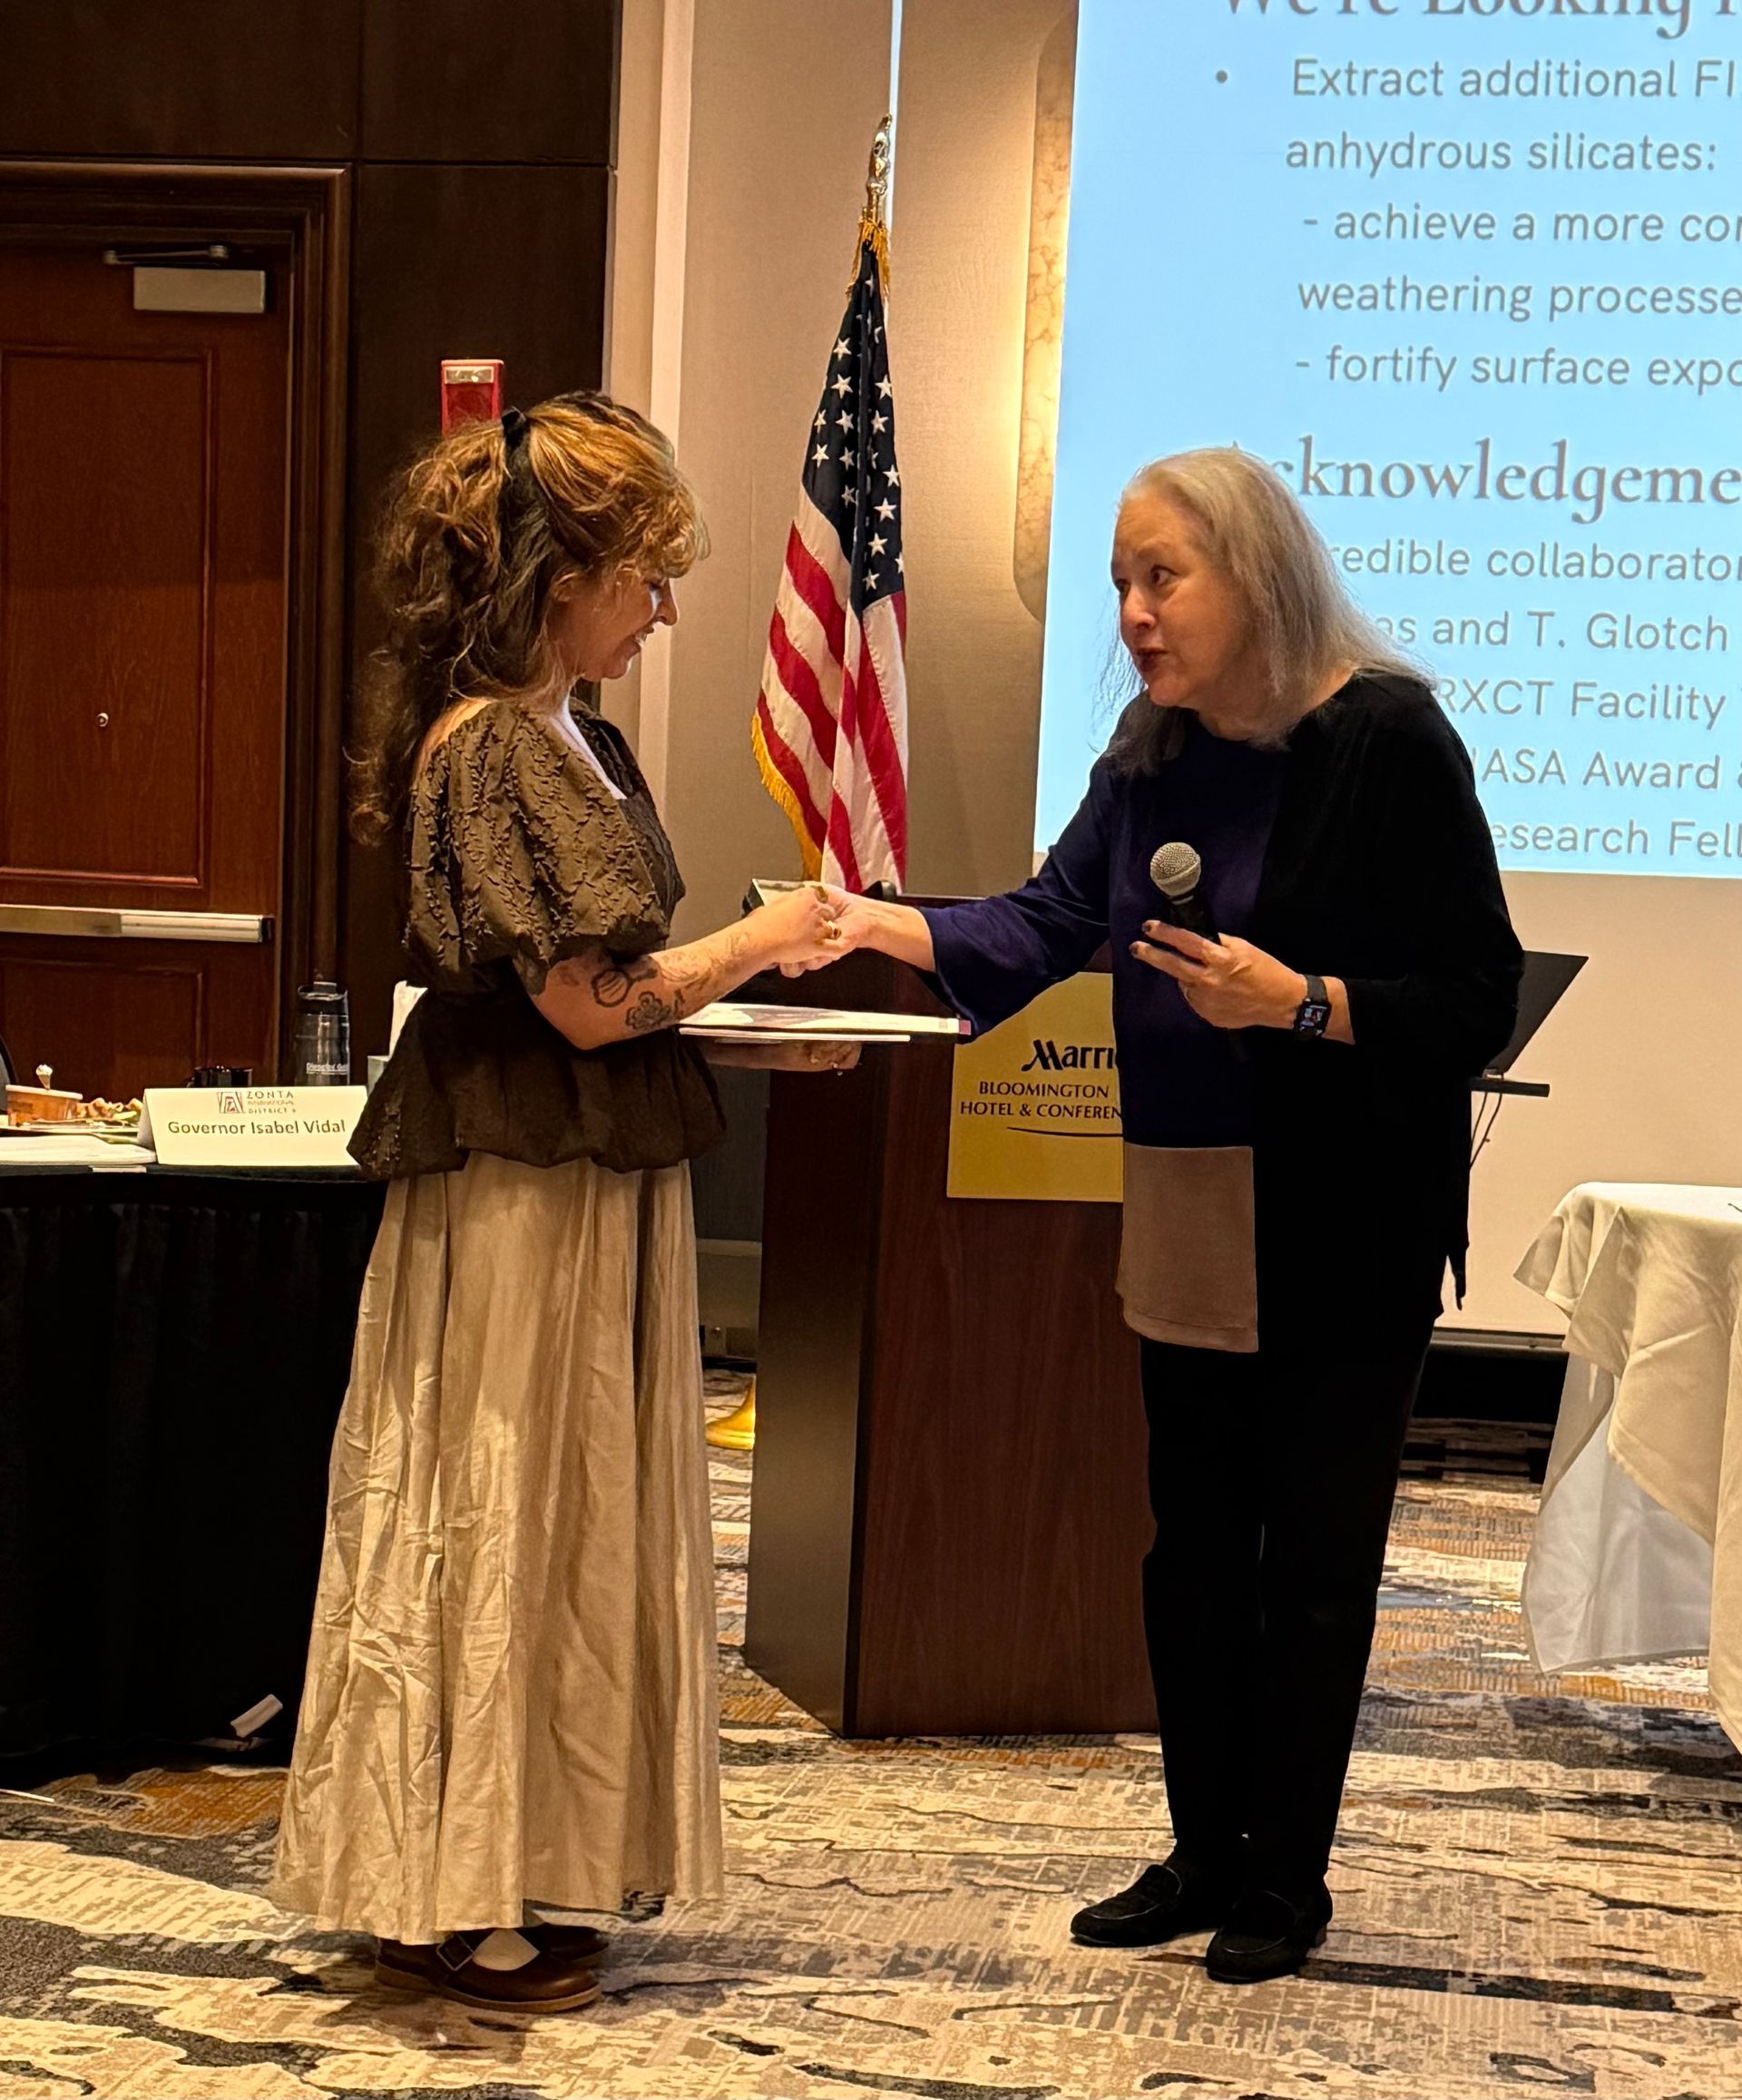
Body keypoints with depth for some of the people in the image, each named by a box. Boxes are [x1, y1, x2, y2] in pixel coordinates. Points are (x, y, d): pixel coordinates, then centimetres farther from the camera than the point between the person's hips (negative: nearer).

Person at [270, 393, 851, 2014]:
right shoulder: (503, 748, -18)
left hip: (574, 1177, 10)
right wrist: (757, 947, -8)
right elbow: (591, 1003, -20)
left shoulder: (561, 735, 12)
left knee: (547, 1516, 15)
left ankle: (471, 1877, 27)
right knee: (503, 1516, 0)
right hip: (533, 1191, -10)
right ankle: (447, 1904, 14)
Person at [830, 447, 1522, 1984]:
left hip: (1344, 1234, -6)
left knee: (1313, 1557, 5)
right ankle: (1205, 1856, 27)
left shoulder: (1386, 742, -14)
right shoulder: (1154, 757, 7)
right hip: (1192, 1221, 7)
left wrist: (1298, 1002, -26)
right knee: (1194, 1549, 13)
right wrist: (879, 924, -15)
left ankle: (1286, 1881, 20)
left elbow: (1479, 998, -14)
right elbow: (1050, 921, -1)